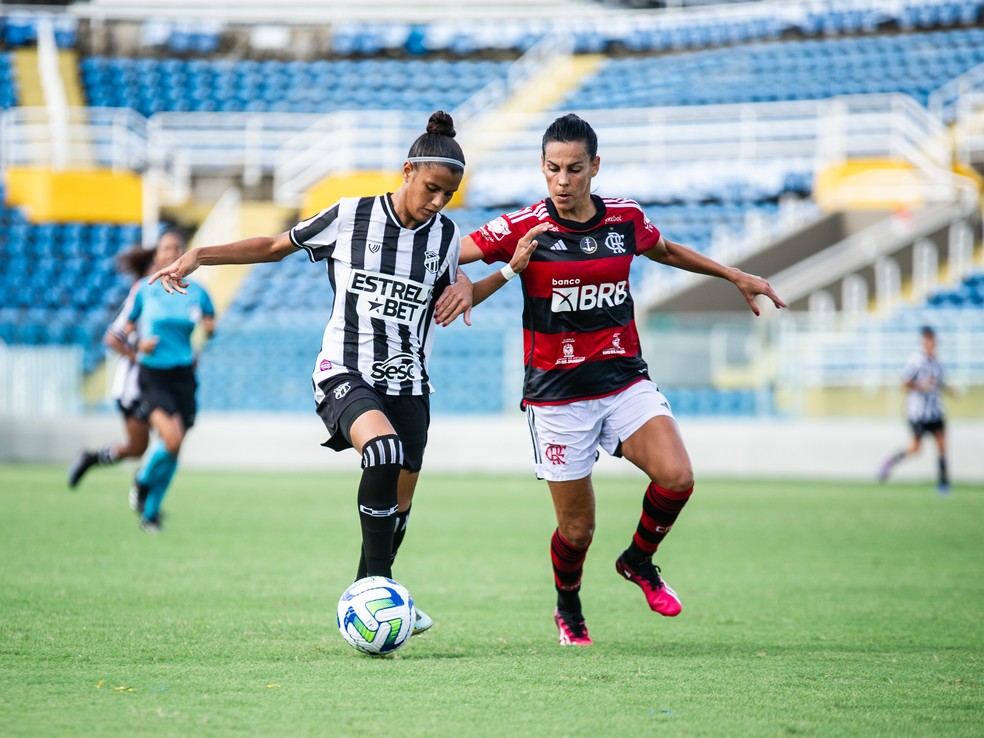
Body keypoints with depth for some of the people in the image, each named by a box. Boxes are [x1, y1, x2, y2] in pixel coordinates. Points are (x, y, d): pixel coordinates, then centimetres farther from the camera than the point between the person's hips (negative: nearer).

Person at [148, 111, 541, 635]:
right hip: (345, 373, -5)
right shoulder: (350, 217, -5)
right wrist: (200, 255, -1)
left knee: (397, 508, 4)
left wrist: (508, 272, 2)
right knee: (383, 448, -34)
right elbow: (277, 246, 6)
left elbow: (453, 301, 19)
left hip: (408, 383, 5)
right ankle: (379, 587, -27)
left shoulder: (445, 236, 5)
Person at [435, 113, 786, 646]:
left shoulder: (627, 218, 2)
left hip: (625, 381, 3)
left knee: (676, 478, -20)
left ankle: (639, 560, 11)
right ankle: (568, 612, 32)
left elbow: (663, 250, 23)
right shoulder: (525, 228, -10)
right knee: (577, 529, 0)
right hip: (557, 395, -3)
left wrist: (735, 276, 27)